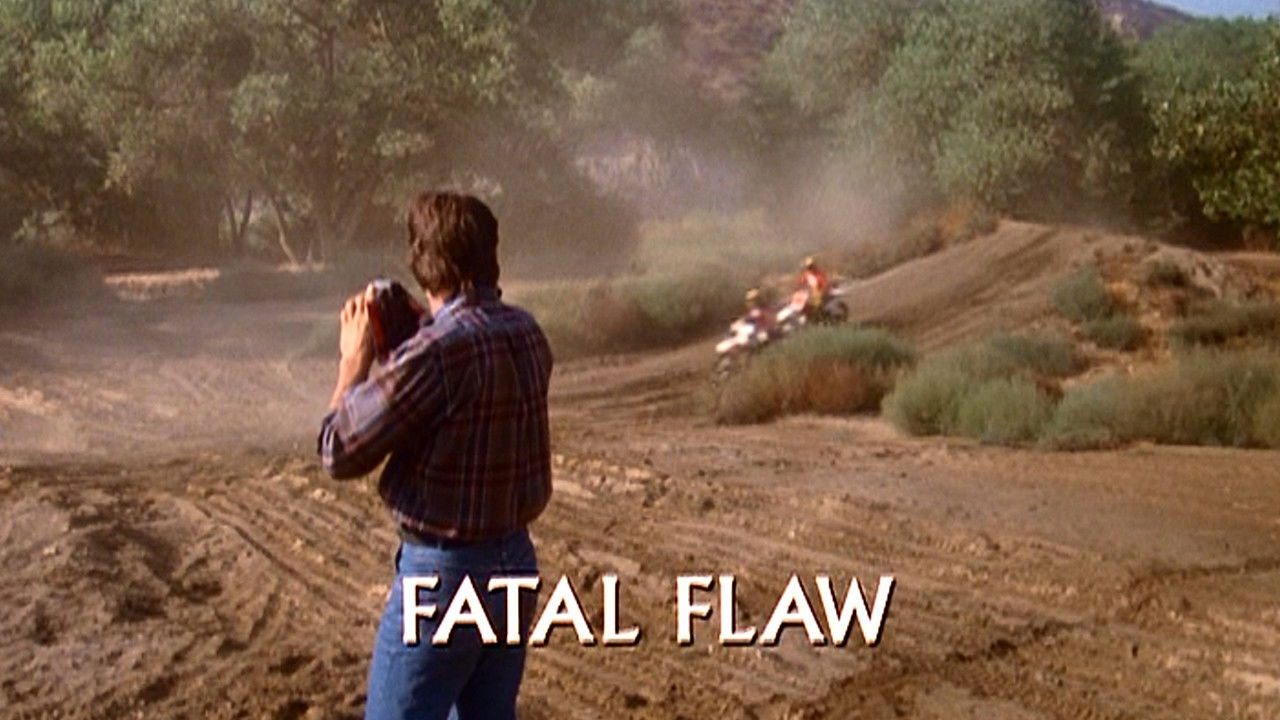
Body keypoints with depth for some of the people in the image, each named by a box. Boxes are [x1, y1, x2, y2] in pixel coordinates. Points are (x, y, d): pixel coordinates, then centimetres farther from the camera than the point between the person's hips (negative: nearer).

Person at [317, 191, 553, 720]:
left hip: (443, 573, -8)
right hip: (514, 560, 8)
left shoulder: (438, 350, -23)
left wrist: (354, 362, 0)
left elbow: (340, 453, -14)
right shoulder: (527, 333, 2)